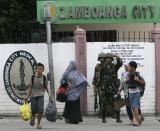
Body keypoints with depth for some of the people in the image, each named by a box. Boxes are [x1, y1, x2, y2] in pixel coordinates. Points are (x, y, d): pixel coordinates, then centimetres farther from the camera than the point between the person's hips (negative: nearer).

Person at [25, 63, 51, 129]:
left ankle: (38, 123, -2)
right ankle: (33, 118, 36)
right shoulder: (33, 77, -6)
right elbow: (30, 87, 0)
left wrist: (49, 93, -7)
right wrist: (27, 96, -3)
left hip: (40, 95, 0)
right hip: (33, 95, 0)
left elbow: (46, 87, 8)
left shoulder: (44, 77, -3)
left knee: (40, 110, -15)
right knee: (33, 110, 2)